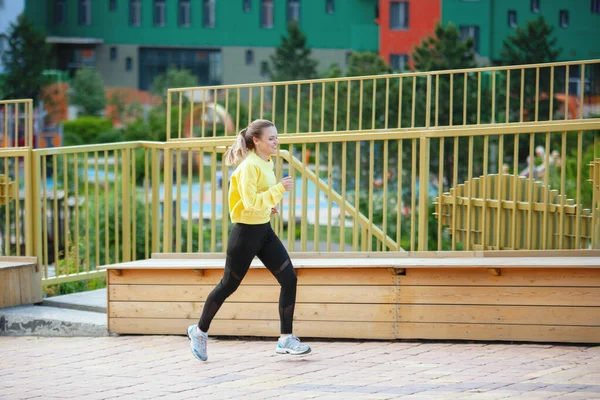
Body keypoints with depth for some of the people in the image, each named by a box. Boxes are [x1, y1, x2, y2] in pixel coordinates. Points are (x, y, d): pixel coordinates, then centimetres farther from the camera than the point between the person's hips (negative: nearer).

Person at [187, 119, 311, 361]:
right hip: (246, 232, -8)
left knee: (289, 279, -4)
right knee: (228, 285, 5)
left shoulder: (266, 163, 9)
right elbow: (250, 202, -27)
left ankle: (286, 339, 0)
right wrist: (279, 189, -27)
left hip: (264, 231, 8)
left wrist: (267, 205, 10)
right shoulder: (249, 166, -18)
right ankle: (200, 331, 25)